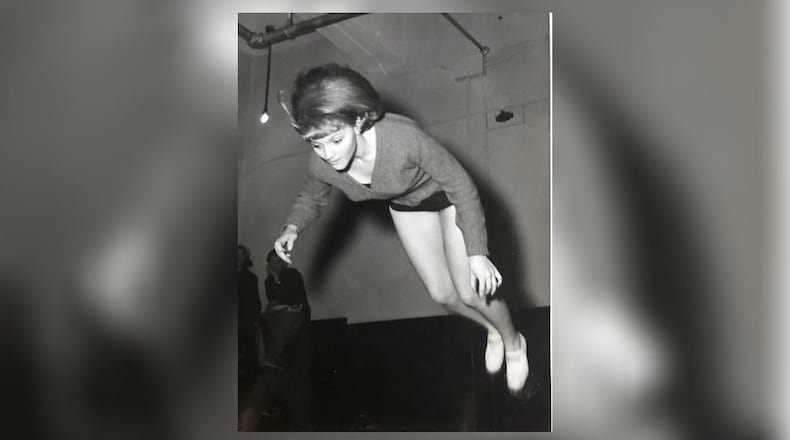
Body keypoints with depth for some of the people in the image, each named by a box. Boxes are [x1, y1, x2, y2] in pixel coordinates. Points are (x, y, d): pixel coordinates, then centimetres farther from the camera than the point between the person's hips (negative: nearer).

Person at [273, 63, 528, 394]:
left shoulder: (402, 137, -43)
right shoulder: (322, 165, -28)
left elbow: (461, 184, -31)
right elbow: (312, 198, -3)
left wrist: (477, 254, -31)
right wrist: (293, 228, -24)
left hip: (447, 194, -4)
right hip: (405, 205, 5)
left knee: (471, 293, -5)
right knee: (442, 294, 10)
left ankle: (513, 342, 28)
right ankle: (492, 329, 43)